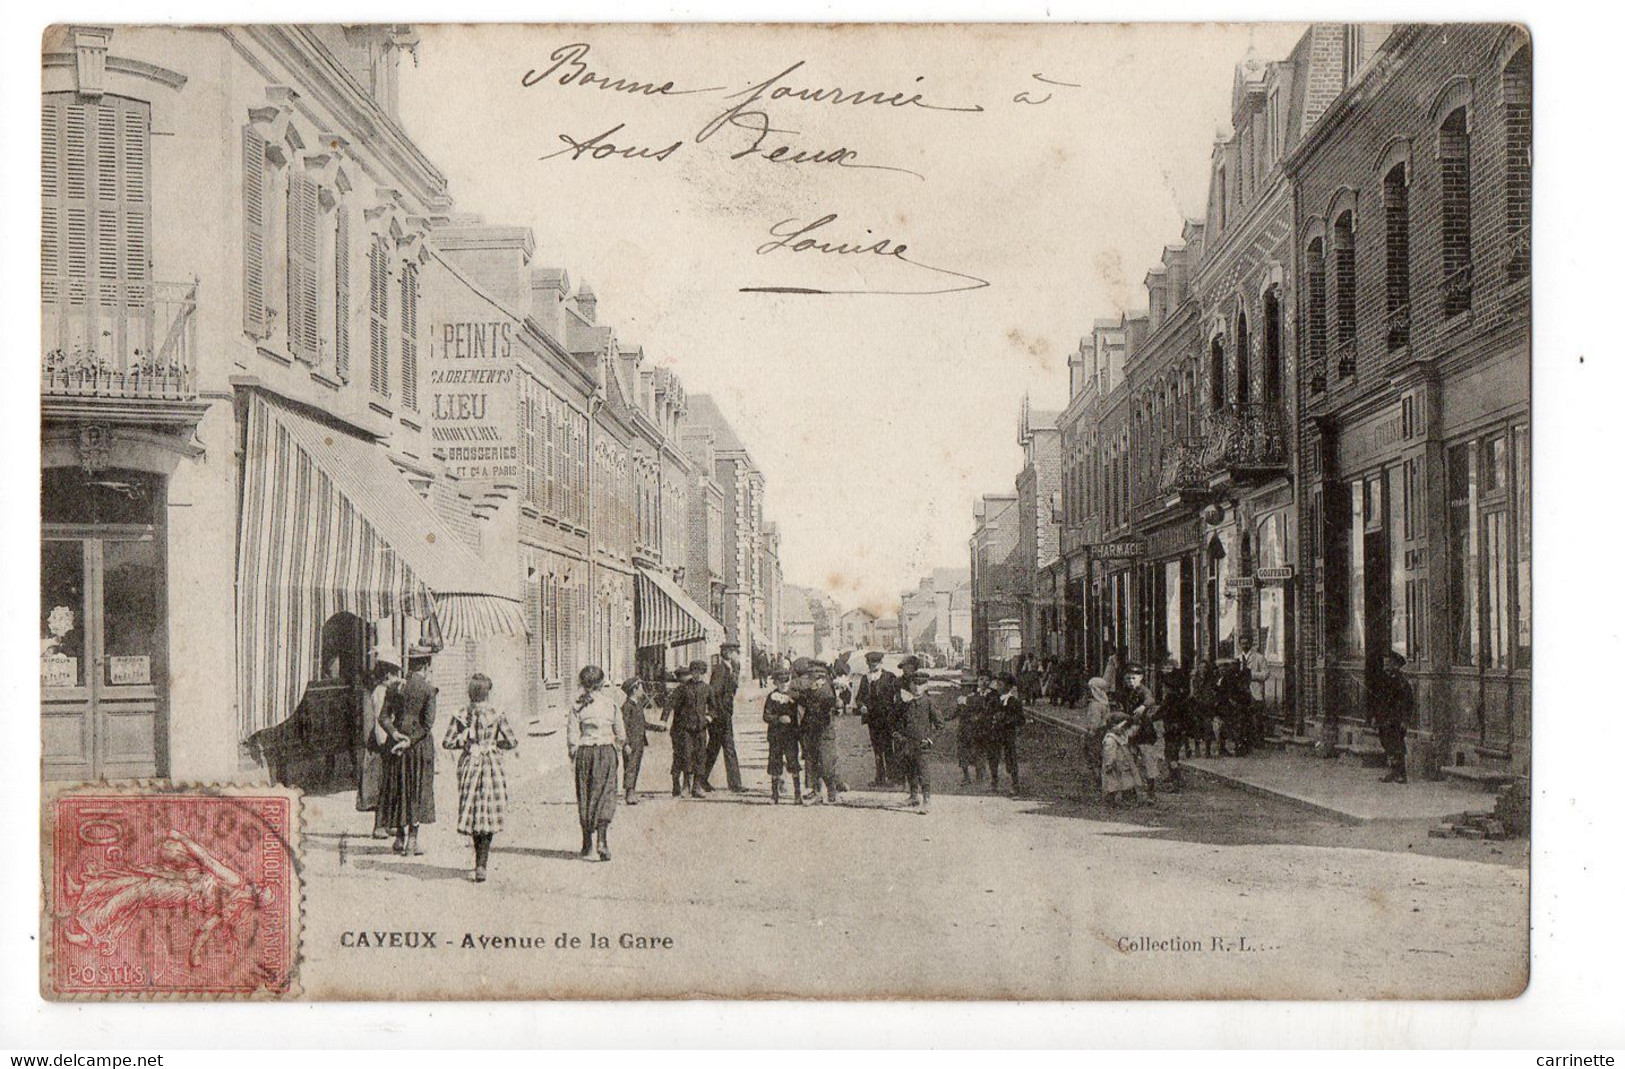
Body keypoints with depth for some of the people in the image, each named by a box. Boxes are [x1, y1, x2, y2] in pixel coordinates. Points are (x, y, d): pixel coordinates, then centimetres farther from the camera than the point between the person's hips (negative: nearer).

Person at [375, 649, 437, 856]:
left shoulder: (397, 688, 4)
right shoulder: (428, 689, -8)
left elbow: (383, 717, -1)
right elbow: (428, 723, -13)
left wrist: (395, 734, -10)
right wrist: (410, 741, -11)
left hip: (397, 742, 4)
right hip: (420, 745, -4)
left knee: (397, 787, 12)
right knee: (418, 790, 4)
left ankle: (399, 838, 17)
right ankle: (412, 840, 2)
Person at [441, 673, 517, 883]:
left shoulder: (461, 715, -3)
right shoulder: (496, 715, -8)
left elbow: (447, 743, -3)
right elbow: (513, 741, -6)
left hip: (468, 765, 2)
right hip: (491, 764, -2)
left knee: (472, 811, 17)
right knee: (489, 815, 4)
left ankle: (481, 858, 27)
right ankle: (481, 865, -5)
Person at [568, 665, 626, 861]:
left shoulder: (577, 705, -5)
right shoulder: (611, 704, -3)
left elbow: (572, 735, -5)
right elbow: (621, 734, 3)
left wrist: (574, 753, 10)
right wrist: (619, 748, 21)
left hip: (584, 752, 1)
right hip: (606, 751, -1)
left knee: (584, 795, 12)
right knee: (605, 794, 0)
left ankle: (587, 842, 20)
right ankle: (602, 839, -15)